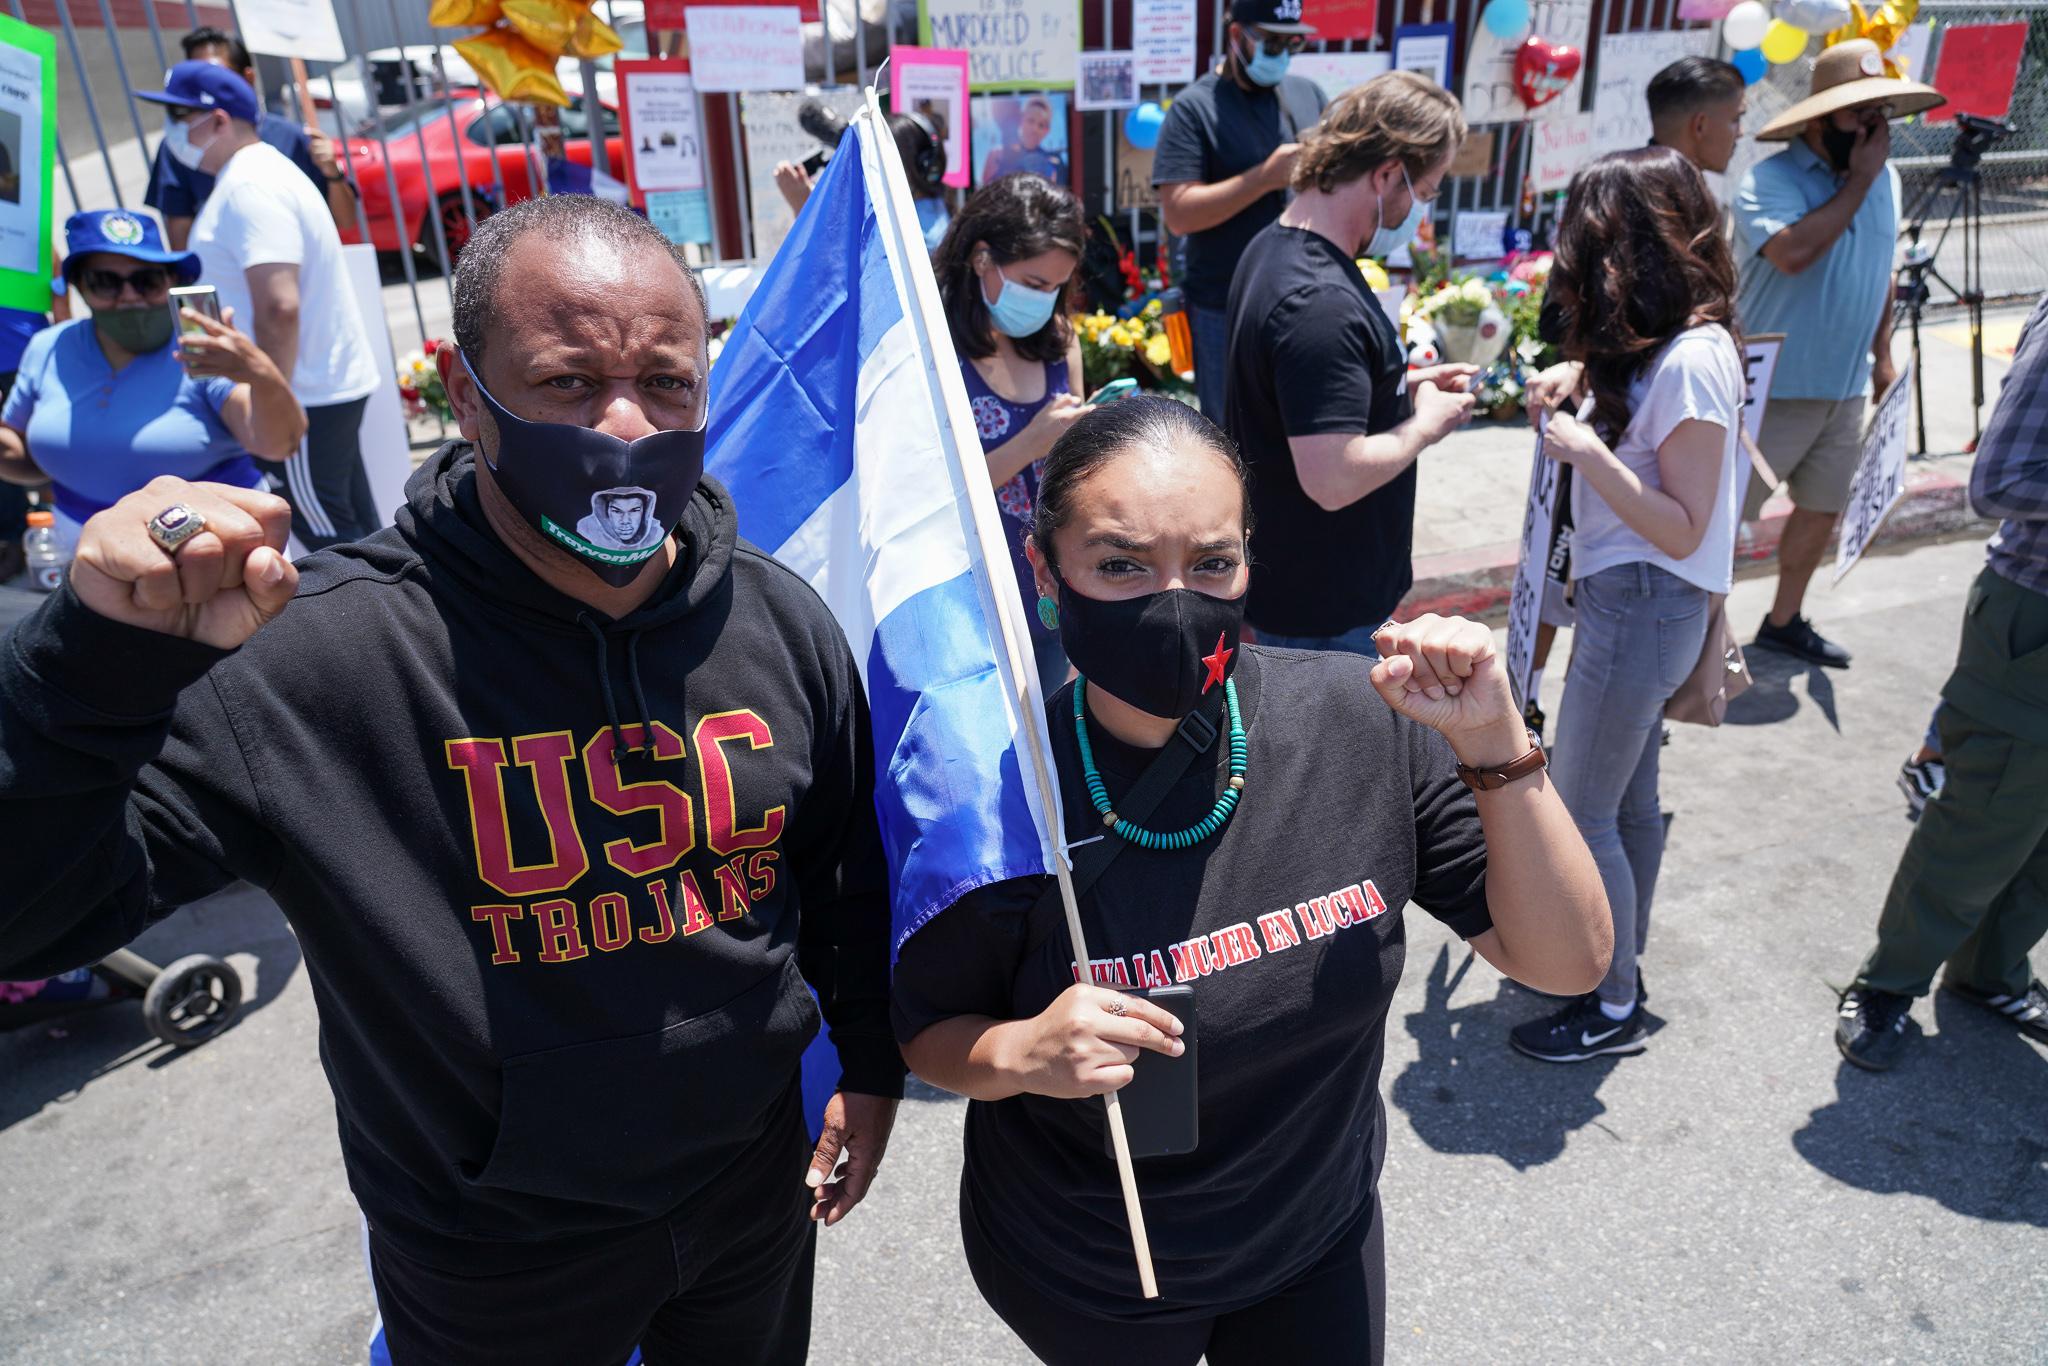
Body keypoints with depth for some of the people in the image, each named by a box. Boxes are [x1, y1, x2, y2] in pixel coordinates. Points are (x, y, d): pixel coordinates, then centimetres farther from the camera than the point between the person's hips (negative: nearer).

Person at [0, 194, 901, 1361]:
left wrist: (872, 1062, 9)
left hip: (757, 1179, 3)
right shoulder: (314, 654, -23)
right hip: (492, 1259, -2)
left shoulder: (782, 620, -11)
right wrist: (104, 665, -39)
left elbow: (846, 869, 2)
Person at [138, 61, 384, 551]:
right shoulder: (257, 172, 16)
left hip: (305, 395, -10)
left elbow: (279, 307, -28)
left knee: (331, 538, -1)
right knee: (350, 534, 16)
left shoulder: (249, 189, -18)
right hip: (328, 382, 10)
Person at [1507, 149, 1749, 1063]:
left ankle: (1613, 1011, 18)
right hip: (1629, 599, 10)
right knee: (1627, 797, 20)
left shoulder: (1690, 362, -22)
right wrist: (1584, 395, 2)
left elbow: (1683, 529, -22)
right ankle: (1620, 962, 37)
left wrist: (1588, 453, -26)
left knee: (1580, 811, 1)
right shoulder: (1659, 345, 7)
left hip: (1643, 608, -10)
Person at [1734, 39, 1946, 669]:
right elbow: (1794, 253, -34)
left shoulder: (1886, 179, 7)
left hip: (1849, 389, 8)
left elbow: (1881, 271, 19)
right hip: (1773, 389, -8)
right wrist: (1859, 180, -23)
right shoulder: (1771, 180, -16)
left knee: (1822, 509, 16)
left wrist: (1882, 353, 19)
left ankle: (1785, 621, 32)